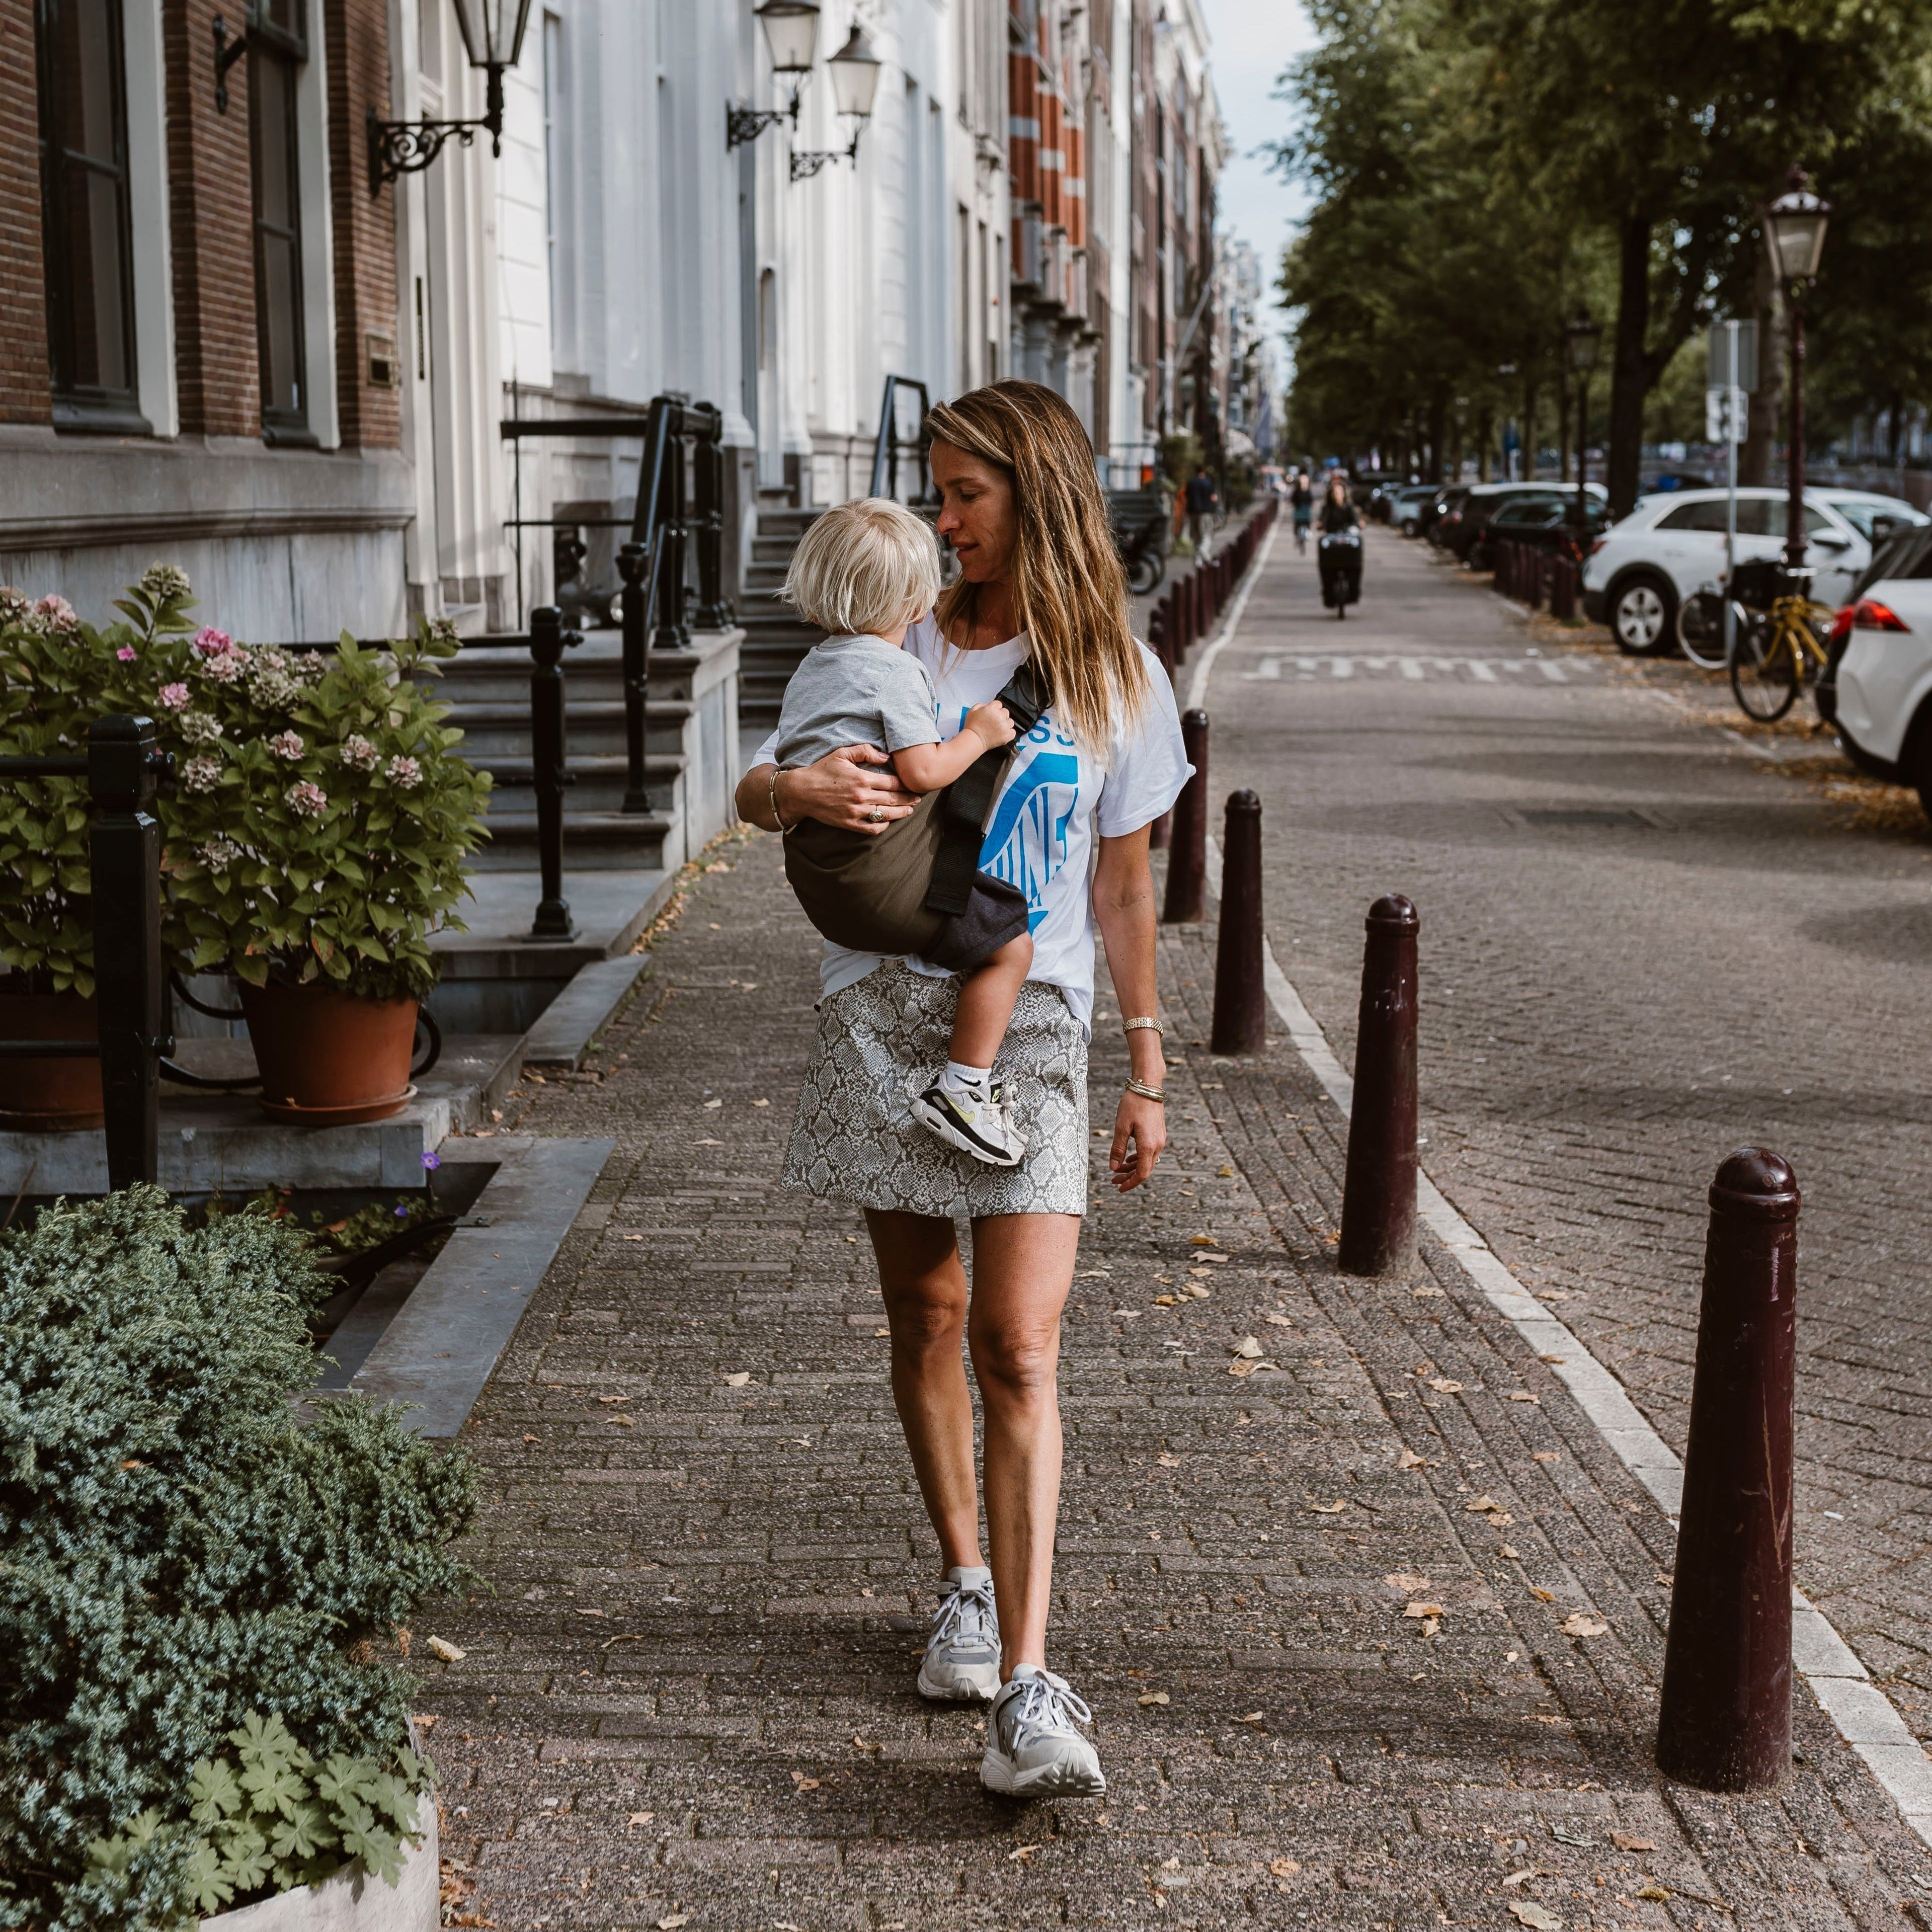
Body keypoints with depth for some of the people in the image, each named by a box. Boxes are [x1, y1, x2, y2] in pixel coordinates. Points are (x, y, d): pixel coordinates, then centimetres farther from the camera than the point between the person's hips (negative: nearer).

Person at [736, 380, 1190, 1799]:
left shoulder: (1114, 674, 5)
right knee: (926, 1314, 11)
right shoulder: (900, 647, 6)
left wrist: (1148, 1073, 10)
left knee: (1020, 1347, -11)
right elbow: (755, 792, 6)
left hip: (1029, 1018, -2)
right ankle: (967, 1586, 32)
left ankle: (1026, 1694, -14)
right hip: (887, 1008, 2)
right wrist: (802, 789, -20)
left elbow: (1123, 891, 10)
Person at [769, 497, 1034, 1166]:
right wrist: (978, 735, -4)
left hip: (817, 878, 10)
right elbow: (923, 771, -19)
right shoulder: (896, 671, -11)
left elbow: (782, 774, 24)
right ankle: (961, 1089, -6)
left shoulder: (810, 671, 17)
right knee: (1008, 943, -3)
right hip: (885, 876, -10)